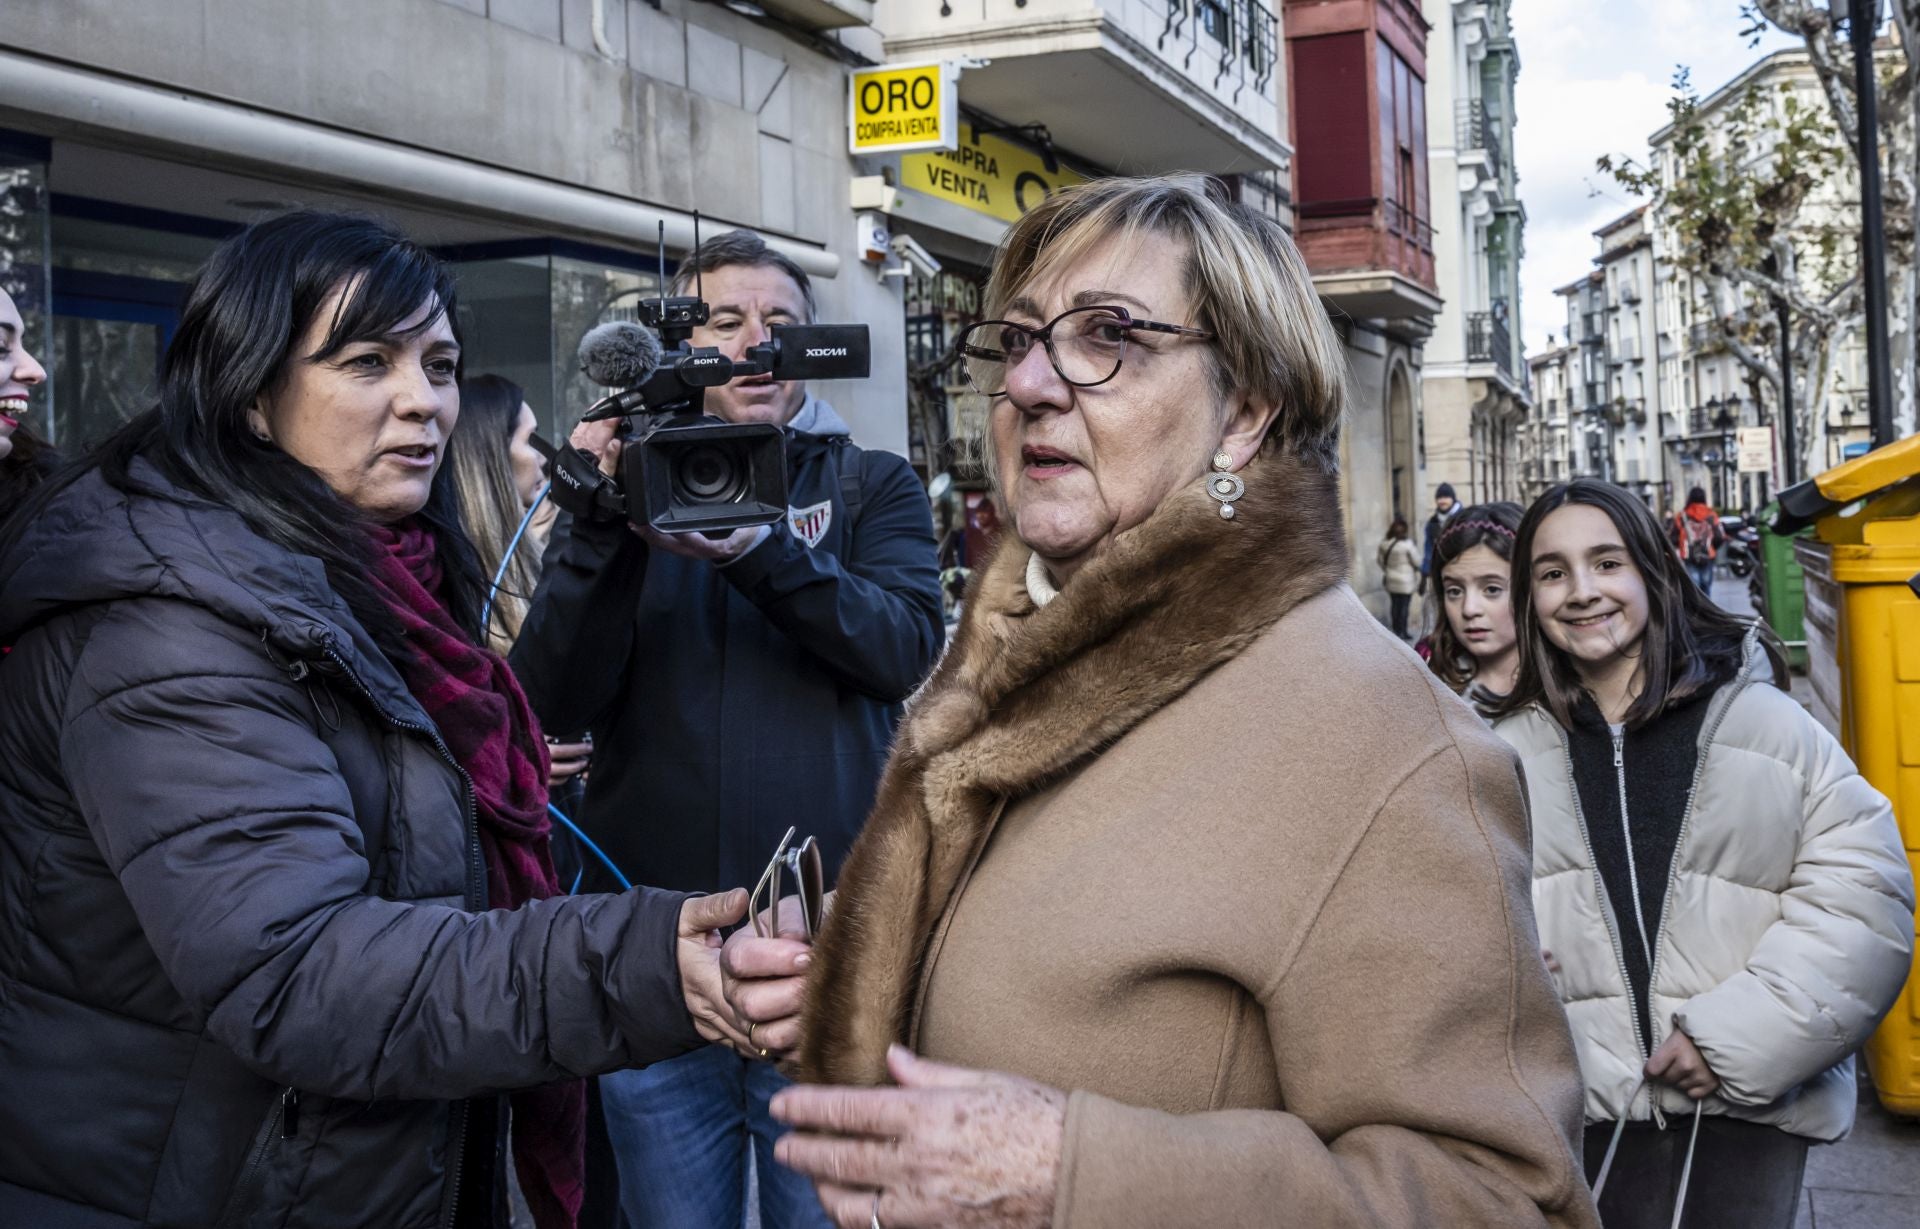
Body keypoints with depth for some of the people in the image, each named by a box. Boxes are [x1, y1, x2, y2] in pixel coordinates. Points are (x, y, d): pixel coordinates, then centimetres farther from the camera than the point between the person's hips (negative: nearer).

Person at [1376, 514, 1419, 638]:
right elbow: (1417, 561, -10)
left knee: (1395, 605, 13)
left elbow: (1381, 561, 8)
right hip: (1405, 581, -5)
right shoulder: (1407, 544, -19)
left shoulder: (1384, 543, -4)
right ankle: (1402, 632, 8)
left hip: (1391, 580, 5)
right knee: (1404, 606, 3)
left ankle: (1396, 631, 20)